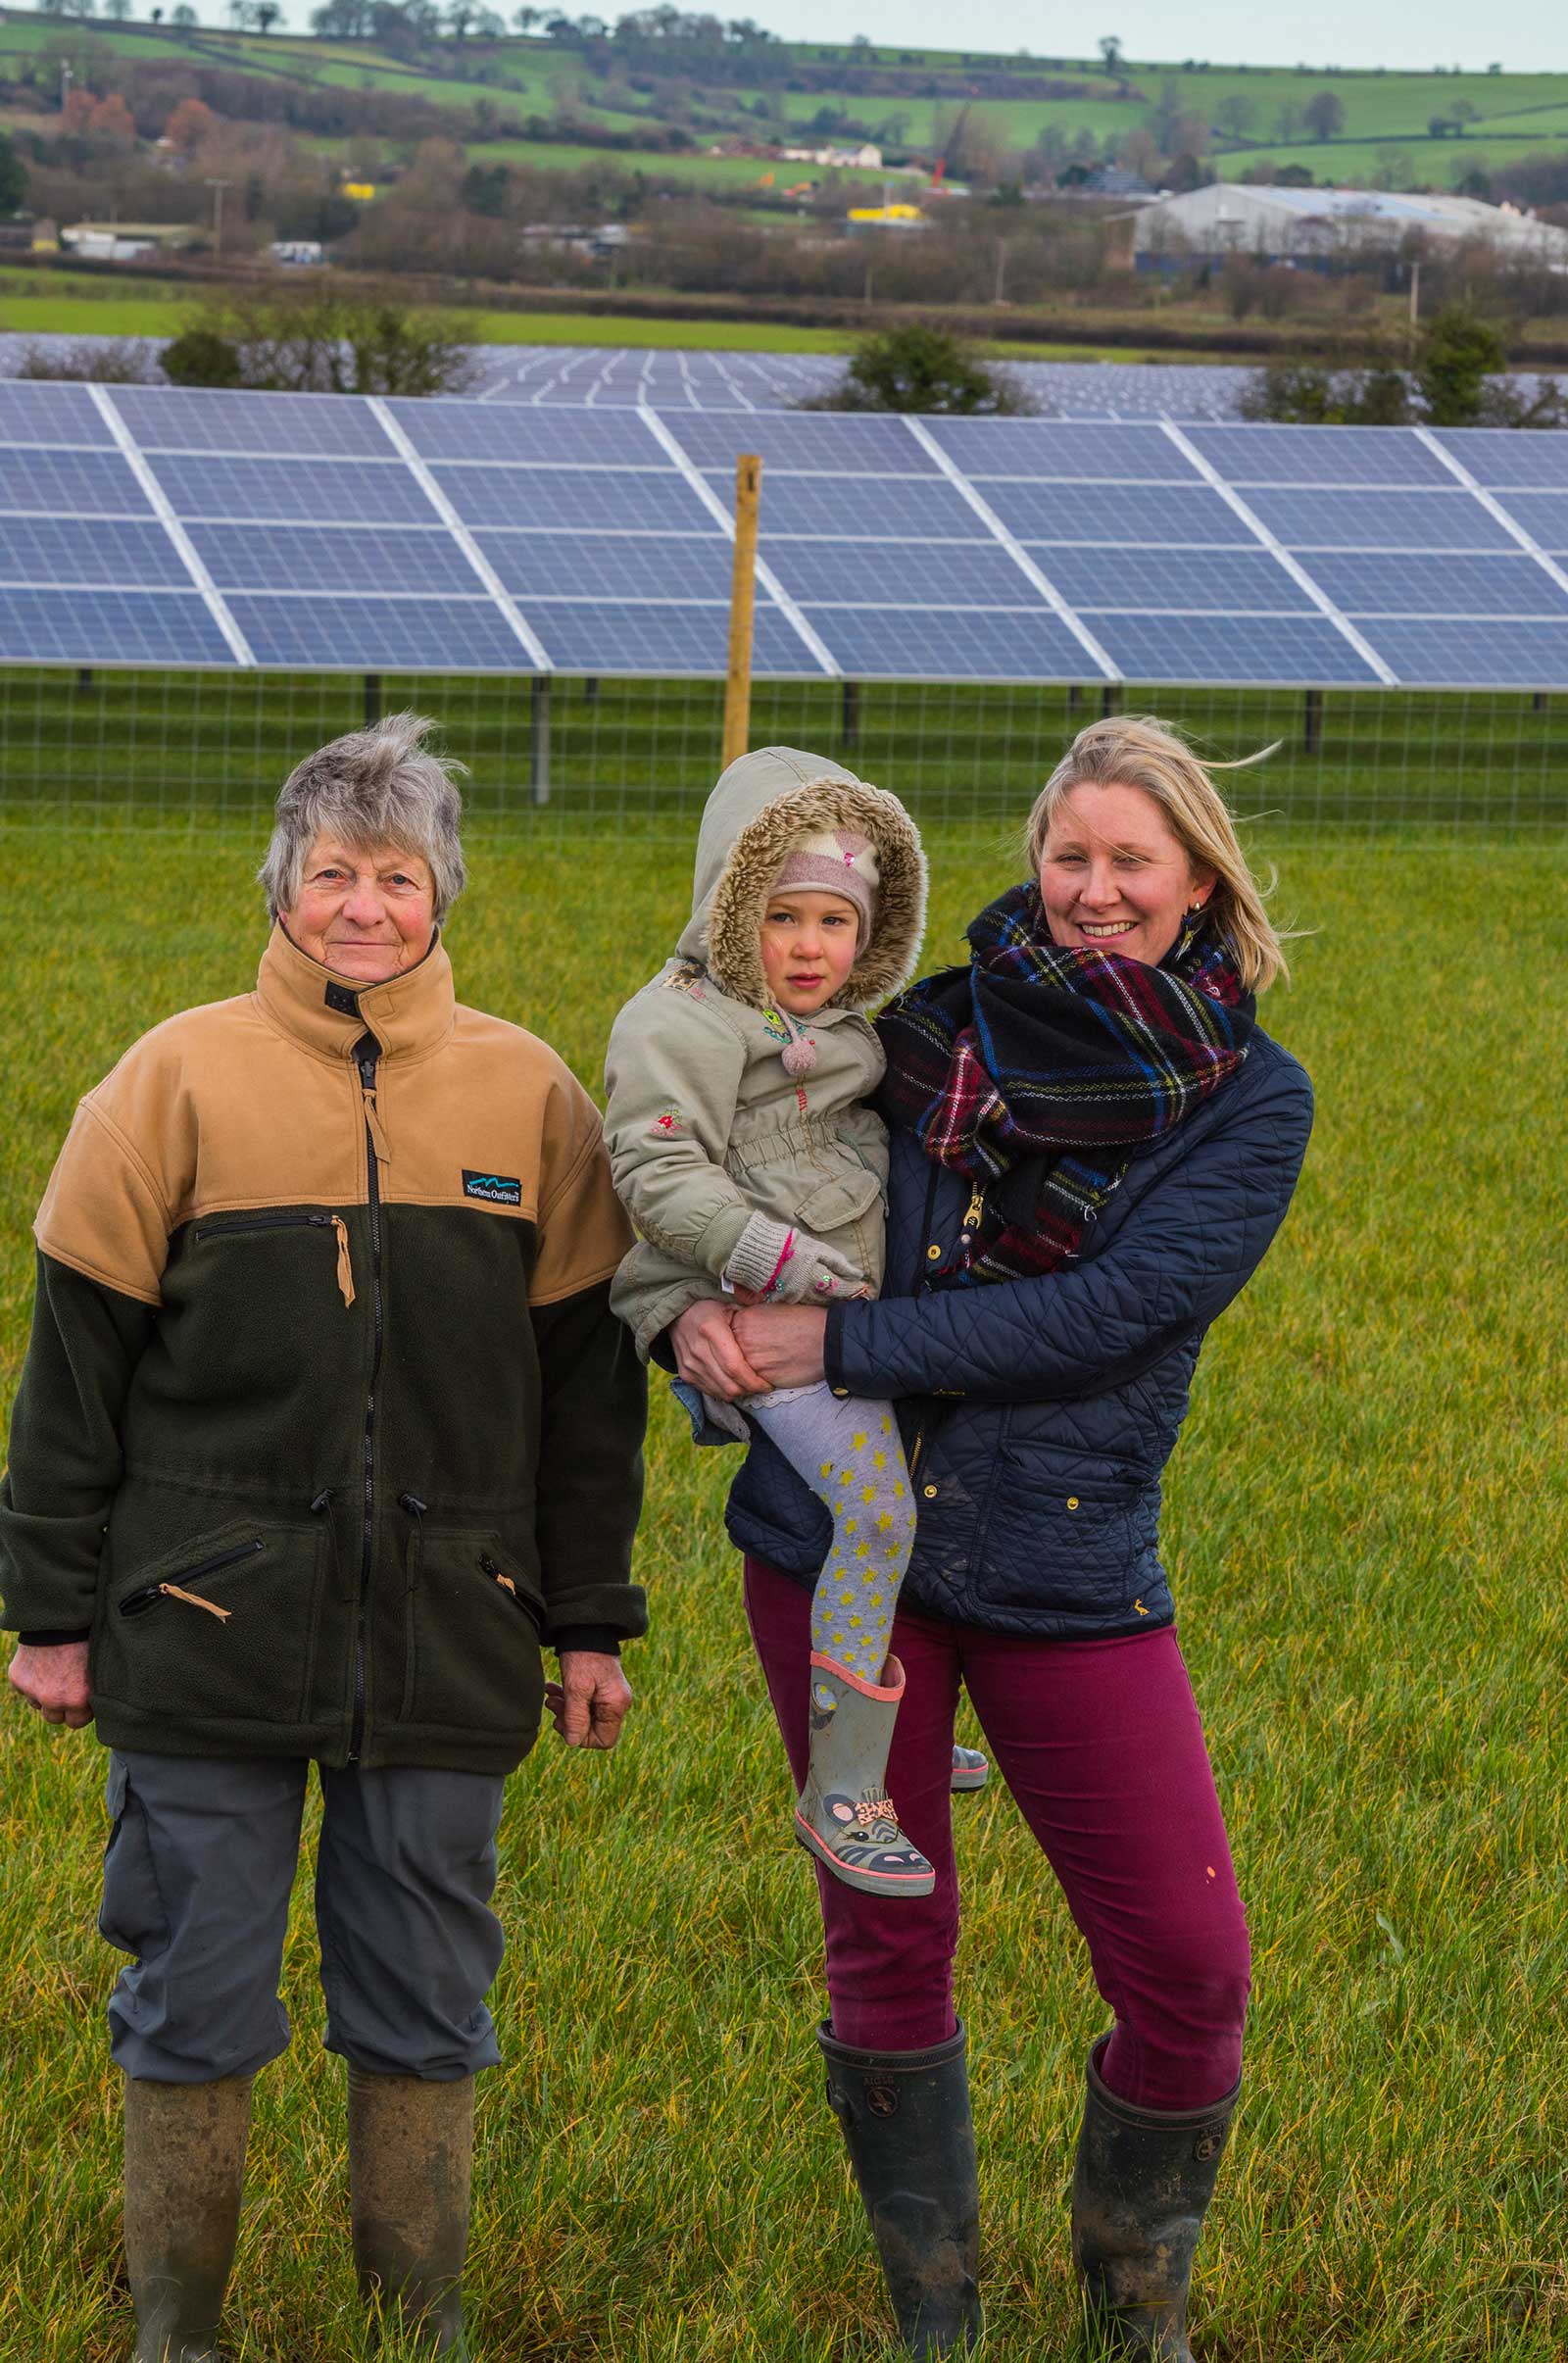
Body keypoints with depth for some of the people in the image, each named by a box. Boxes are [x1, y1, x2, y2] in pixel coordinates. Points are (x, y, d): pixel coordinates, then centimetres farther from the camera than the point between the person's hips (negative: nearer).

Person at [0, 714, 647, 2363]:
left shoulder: (529, 1100, 5)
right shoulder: (178, 1083, -1)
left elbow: (586, 1385, 10)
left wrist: (590, 1624, 10)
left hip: (444, 1646, 1)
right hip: (204, 1631, -1)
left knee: (426, 2007, 8)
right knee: (194, 1995, 5)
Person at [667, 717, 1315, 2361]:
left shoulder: (1246, 1101, -3)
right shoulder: (933, 1036, 3)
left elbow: (1112, 1314, -17)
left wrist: (843, 1345, -21)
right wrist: (697, 1315, -12)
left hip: (1070, 1575, -1)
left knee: (1186, 1975, -1)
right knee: (886, 1946, 9)